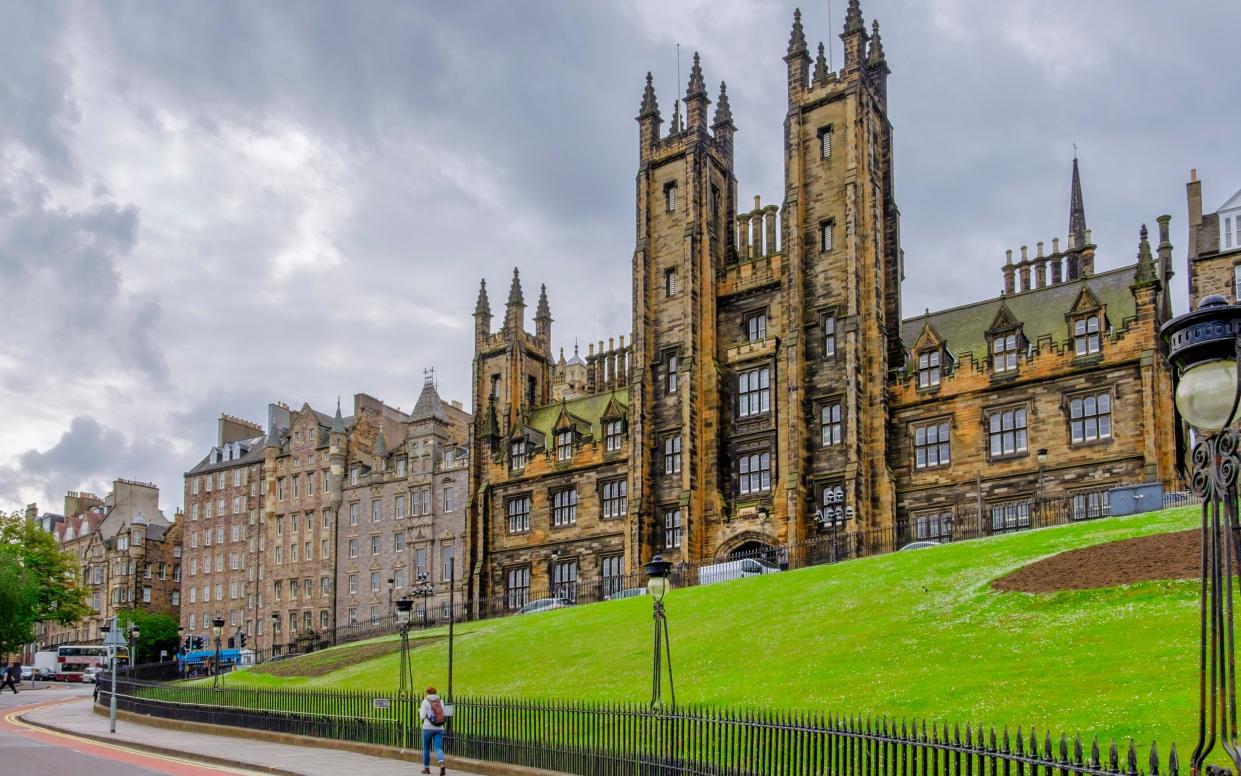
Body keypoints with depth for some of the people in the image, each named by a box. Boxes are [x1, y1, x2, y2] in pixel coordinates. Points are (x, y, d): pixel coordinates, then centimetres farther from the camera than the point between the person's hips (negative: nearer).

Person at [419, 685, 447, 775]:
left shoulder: (425, 701, -3)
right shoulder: (440, 701, 9)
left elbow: (422, 716, -7)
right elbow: (444, 715, 11)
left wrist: (420, 711, 15)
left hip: (428, 728, -3)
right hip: (439, 728, 3)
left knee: (426, 748, 15)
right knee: (438, 748, -4)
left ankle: (426, 768, 23)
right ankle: (442, 764, -30)